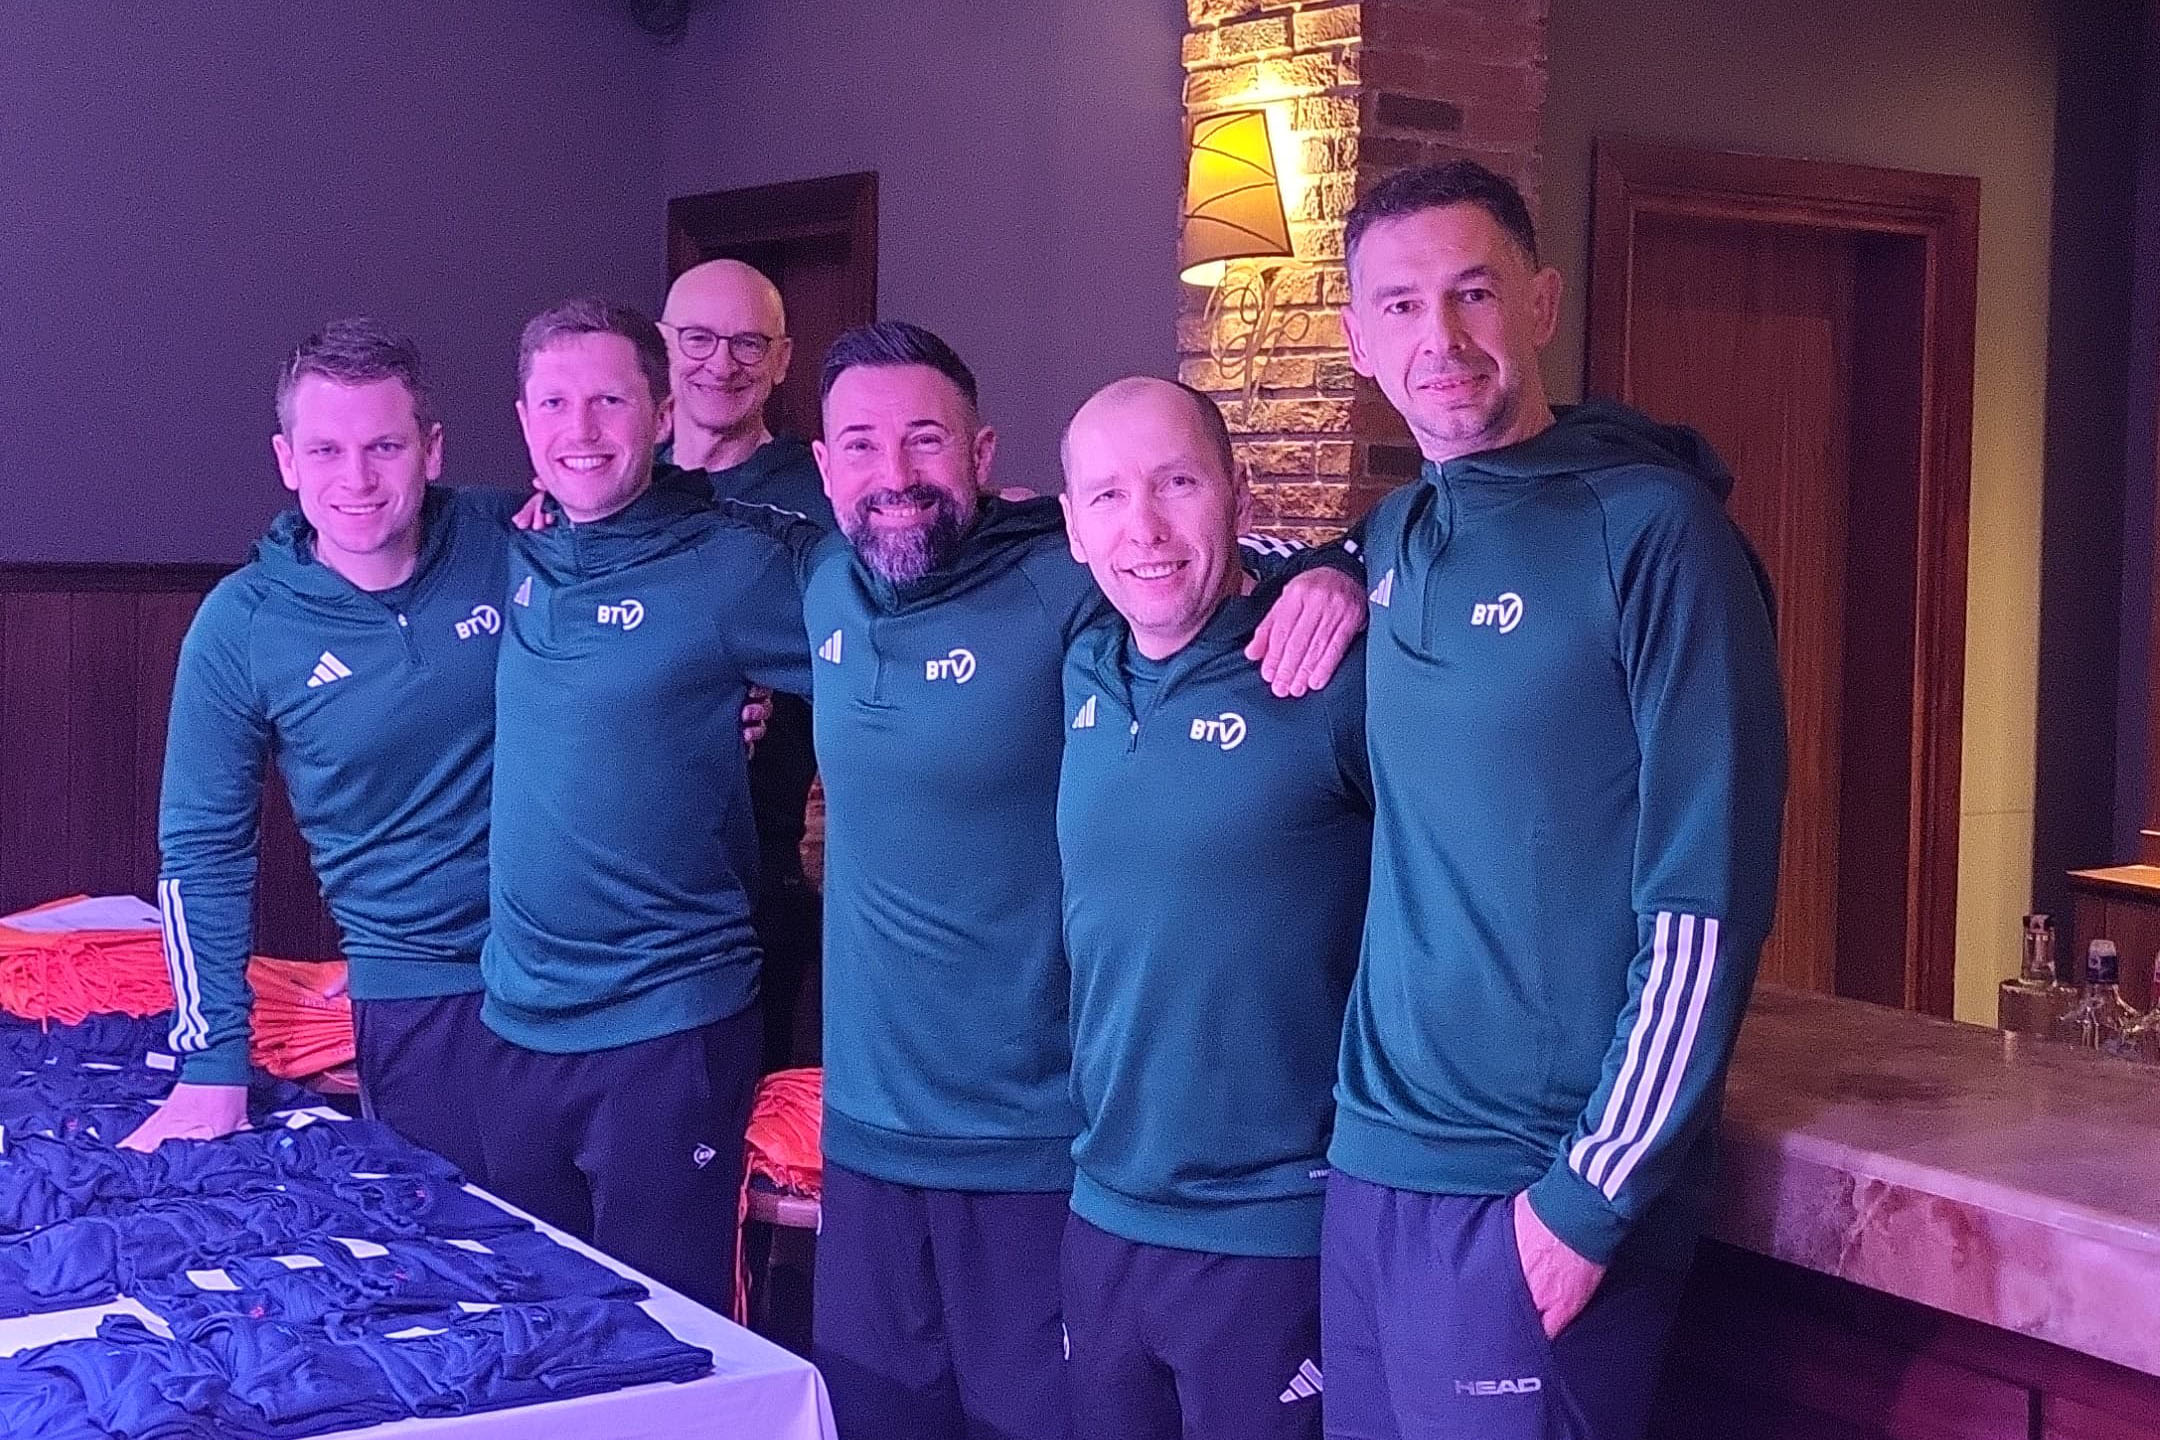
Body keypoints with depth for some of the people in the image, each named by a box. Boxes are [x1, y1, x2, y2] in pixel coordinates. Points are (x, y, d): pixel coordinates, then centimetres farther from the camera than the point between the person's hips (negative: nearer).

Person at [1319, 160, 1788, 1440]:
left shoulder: (1654, 527, -11)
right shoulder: (1395, 534, 8)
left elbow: (1709, 897, -14)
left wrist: (1597, 1196, -15)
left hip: (1536, 1195, -6)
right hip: (1373, 1163, 6)